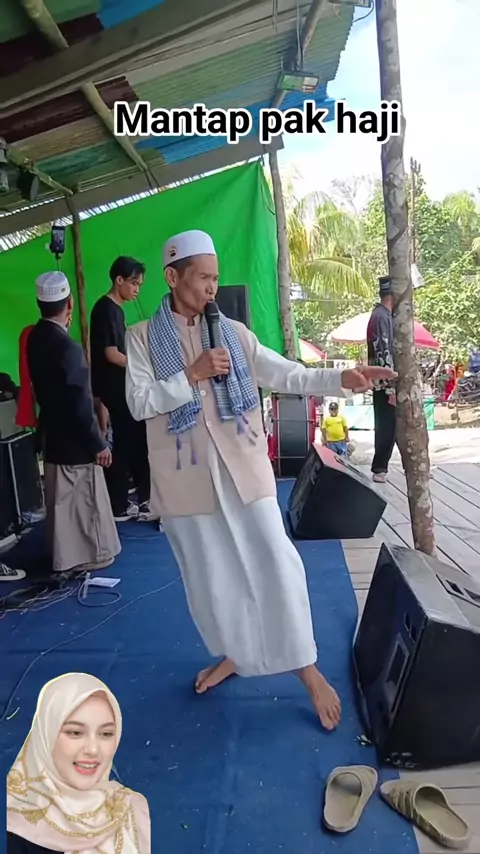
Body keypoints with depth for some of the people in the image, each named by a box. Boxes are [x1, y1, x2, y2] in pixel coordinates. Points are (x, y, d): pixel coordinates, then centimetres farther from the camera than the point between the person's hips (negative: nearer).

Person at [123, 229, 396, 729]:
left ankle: (307, 667, 16)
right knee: (211, 573, 13)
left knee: (276, 563, -1)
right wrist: (192, 375, -16)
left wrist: (341, 379, -18)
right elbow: (139, 403, -7)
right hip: (187, 475, 0)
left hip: (242, 467, 1)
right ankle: (234, 654, 37)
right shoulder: (143, 338, 1)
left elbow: (284, 374, -5)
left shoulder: (232, 332, 4)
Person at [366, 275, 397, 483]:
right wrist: (391, 388, -22)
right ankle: (379, 470, 4)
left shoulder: (383, 315, 16)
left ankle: (381, 467, 23)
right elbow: (383, 356, -22)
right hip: (385, 384, -10)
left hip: (385, 384, 10)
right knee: (387, 427, -4)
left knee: (387, 427, 14)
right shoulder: (382, 317, -15)